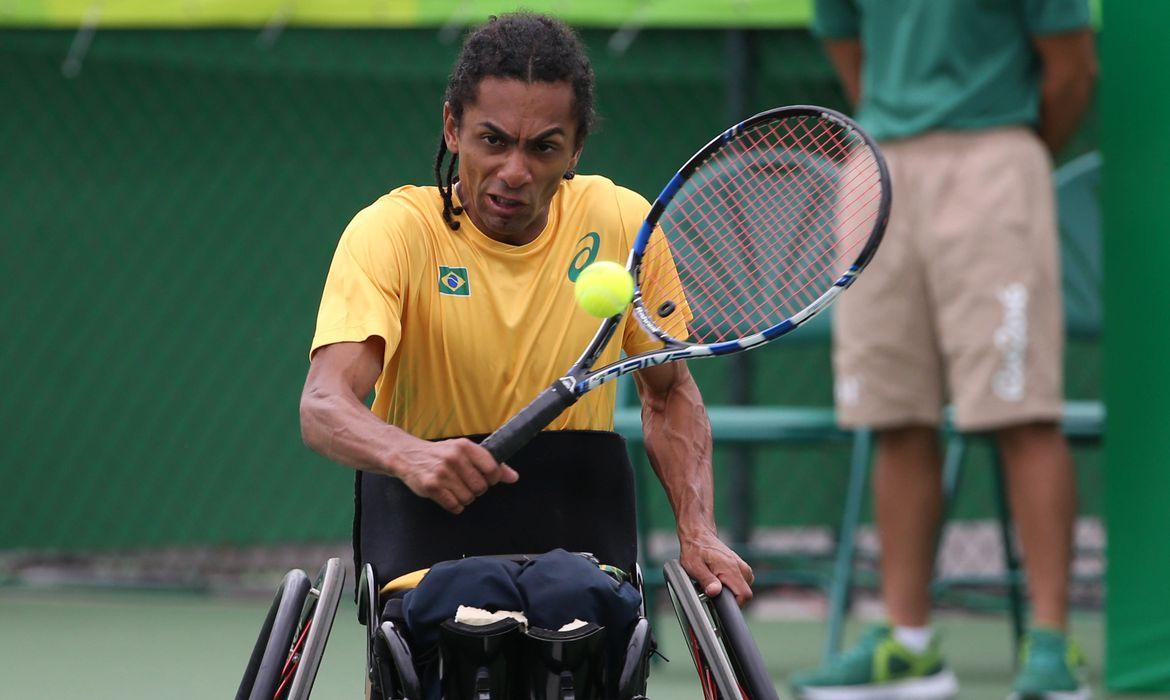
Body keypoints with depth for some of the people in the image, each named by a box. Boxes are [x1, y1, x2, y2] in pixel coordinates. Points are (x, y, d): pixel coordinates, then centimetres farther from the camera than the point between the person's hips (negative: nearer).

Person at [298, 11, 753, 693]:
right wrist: (411, 456, -46)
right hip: (430, 528, -2)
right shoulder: (391, 233, -11)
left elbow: (670, 393, 14)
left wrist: (699, 532, -1)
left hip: (584, 529, 2)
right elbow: (324, 405, -24)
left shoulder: (623, 224, -1)